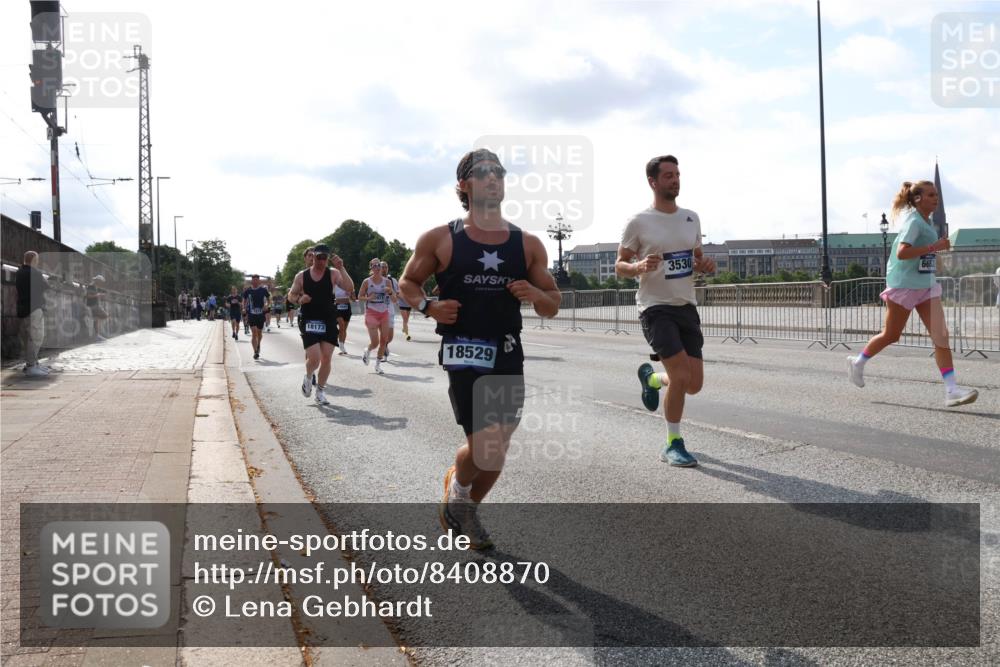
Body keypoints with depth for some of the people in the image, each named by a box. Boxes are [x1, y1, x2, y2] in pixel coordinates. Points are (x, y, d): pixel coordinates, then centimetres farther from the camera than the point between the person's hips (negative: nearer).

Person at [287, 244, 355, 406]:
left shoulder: (333, 274, 0)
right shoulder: (302, 276, 2)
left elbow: (349, 288, -14)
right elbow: (291, 294, 10)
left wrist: (341, 268, -23)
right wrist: (299, 299, -12)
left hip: (328, 321, 1)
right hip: (309, 321, -1)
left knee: (326, 358, 1)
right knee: (314, 358, -12)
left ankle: (320, 391, 17)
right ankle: (308, 378, 21)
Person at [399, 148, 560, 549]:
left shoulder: (528, 244, 7)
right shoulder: (439, 240, 0)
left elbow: (552, 308, 12)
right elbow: (407, 282, 12)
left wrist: (537, 295, -11)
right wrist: (427, 306, -8)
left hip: (509, 355, 4)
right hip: (464, 352, -4)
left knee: (497, 451, 11)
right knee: (486, 447, -18)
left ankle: (465, 511, 38)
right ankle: (456, 489, 16)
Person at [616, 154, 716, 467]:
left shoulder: (691, 218, 9)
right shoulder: (638, 222, -6)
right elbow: (619, 266, 0)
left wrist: (706, 265, -3)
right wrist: (640, 266, -22)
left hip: (687, 307, 6)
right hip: (656, 308, -6)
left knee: (694, 384, 3)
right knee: (681, 377, -17)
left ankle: (651, 377, 36)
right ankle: (673, 445, 2)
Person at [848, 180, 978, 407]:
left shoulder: (927, 221, 12)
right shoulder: (914, 222, -15)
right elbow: (901, 253, -27)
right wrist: (933, 247, -28)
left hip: (926, 286, 8)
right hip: (904, 284, -8)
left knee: (941, 335, -6)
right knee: (891, 335, 5)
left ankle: (951, 390, -11)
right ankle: (857, 362, 31)